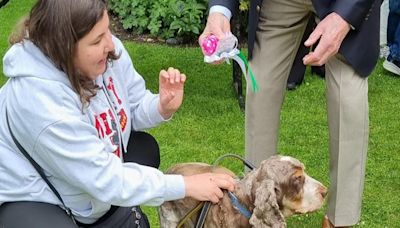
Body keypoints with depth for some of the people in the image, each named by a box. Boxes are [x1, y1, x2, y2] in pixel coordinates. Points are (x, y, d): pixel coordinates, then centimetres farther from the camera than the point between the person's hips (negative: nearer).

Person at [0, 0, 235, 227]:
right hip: (30, 198, -8)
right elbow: (105, 180, -32)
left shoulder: (107, 52, -16)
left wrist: (163, 107, -21)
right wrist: (185, 185, -28)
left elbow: (135, 107, 3)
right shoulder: (37, 99, -36)